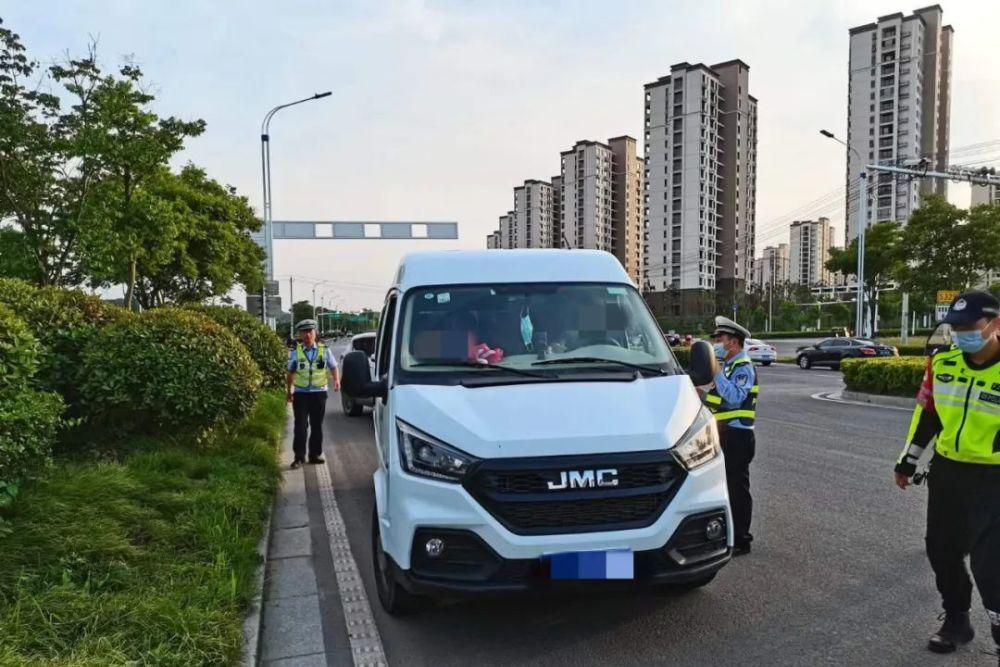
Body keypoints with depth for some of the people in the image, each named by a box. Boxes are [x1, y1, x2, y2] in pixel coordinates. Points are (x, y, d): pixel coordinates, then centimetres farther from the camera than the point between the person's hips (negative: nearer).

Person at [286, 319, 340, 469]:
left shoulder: (324, 350, 2)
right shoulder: (295, 352, 2)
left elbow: (333, 368, 7)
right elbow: (290, 372, 12)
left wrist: (336, 380, -11)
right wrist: (288, 390, 14)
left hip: (319, 393, 1)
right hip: (300, 393, -1)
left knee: (317, 426, 8)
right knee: (300, 426, -3)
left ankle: (315, 454, 19)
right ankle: (299, 456, 5)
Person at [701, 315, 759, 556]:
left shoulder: (744, 367, -12)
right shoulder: (727, 365, 18)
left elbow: (735, 398, -28)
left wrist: (716, 373, -27)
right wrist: (702, 395, 7)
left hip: (737, 435, -10)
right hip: (724, 433, 10)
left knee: (737, 488, -4)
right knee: (724, 484, 16)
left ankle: (741, 541, 4)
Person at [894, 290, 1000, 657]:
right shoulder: (943, 361, -1)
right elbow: (926, 413, 10)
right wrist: (908, 460, 14)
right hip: (945, 469, 6)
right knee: (942, 550, 16)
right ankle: (956, 621, 36)